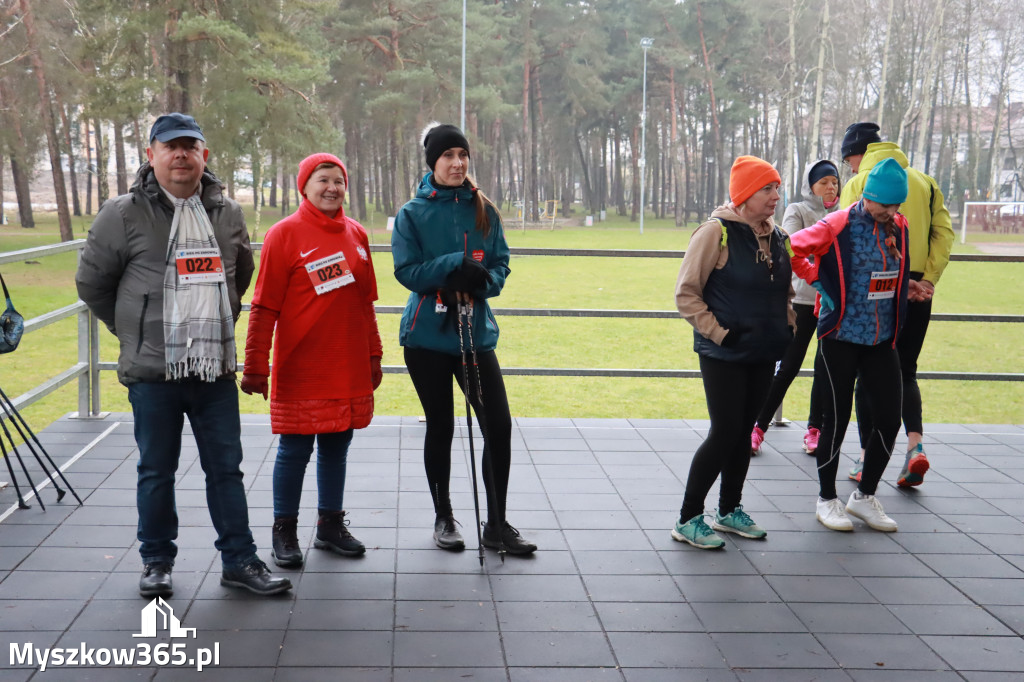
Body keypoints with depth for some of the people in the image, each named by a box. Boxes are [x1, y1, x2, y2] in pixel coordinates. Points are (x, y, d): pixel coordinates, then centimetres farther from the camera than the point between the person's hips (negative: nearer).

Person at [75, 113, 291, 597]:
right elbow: (91, 282, 4)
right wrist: (134, 330, 6)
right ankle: (156, 562, 23)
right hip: (153, 372, -3)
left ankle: (239, 560, 17)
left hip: (216, 369, 3)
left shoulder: (226, 213, 9)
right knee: (156, 472, 8)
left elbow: (241, 275, 25)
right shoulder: (125, 214, -4)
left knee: (226, 468, 8)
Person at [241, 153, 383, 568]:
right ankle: (284, 532, 14)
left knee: (336, 447, 12)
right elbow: (264, 307, -8)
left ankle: (330, 525, 25)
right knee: (294, 451, 1)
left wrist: (373, 355, 15)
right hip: (300, 370, -5)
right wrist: (256, 365, -12)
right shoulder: (285, 234, -6)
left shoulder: (356, 235, 9)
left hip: (349, 369, 5)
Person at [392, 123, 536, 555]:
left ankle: (496, 524, 8)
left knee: (499, 425, -5)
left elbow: (500, 265, 6)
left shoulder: (484, 211, 8)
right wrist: (457, 264, -19)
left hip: (477, 333, 2)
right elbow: (406, 270, -8)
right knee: (440, 428, 8)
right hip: (427, 336, -2)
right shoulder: (412, 214, 0)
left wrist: (479, 283, -15)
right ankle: (443, 518, 25)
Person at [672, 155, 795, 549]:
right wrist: (718, 333, -15)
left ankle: (729, 510, 28)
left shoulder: (778, 238, 9)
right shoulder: (716, 233, -12)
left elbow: (784, 292, 23)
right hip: (723, 355, -7)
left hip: (763, 355, 7)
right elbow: (686, 294, -11)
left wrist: (788, 327, 9)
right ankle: (688, 519, 2)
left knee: (744, 432, 13)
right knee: (725, 433, -9)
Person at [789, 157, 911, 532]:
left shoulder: (898, 227, 6)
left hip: (881, 340, 5)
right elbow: (792, 250, -10)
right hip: (841, 337, -5)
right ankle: (826, 499, 19)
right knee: (837, 419, 2)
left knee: (889, 420, 3)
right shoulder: (837, 226, -12)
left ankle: (864, 496, 22)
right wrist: (820, 282, -8)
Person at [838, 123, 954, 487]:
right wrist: (927, 279, -2)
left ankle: (868, 459, 10)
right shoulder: (925, 182, 11)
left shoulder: (858, 185, -3)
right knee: (905, 371, 15)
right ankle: (915, 445, -5)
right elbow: (944, 232, 2)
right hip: (917, 293, 4)